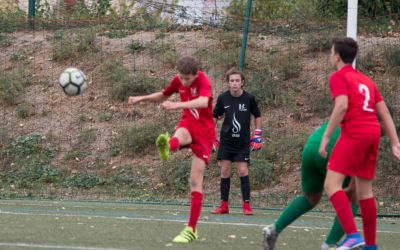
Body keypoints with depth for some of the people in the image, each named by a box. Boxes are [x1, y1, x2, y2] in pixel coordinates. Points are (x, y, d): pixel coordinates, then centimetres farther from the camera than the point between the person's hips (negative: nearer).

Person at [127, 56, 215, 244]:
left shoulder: (203, 81, -20)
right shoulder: (178, 80, -1)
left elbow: (203, 102, -43)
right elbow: (163, 96, 21)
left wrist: (178, 105, -57)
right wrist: (142, 99, 8)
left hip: (204, 131, -4)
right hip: (188, 123, 4)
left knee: (196, 182, -6)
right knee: (180, 136, -38)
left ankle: (191, 230, -1)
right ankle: (167, 147, -75)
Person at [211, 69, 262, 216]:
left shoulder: (249, 98, -7)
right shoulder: (223, 98, -4)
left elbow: (257, 116, 9)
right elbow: (215, 117, 10)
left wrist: (257, 135, 4)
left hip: (243, 143, -2)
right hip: (226, 141, 2)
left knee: (243, 171, -9)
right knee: (225, 172, 0)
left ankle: (247, 206, -2)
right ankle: (224, 206, 6)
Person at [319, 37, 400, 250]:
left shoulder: (338, 77, 0)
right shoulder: (366, 80, 22)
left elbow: (342, 106, -17)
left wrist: (325, 137, -14)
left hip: (354, 134, -8)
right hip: (373, 134, 8)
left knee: (332, 184, -11)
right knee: (364, 190, 14)